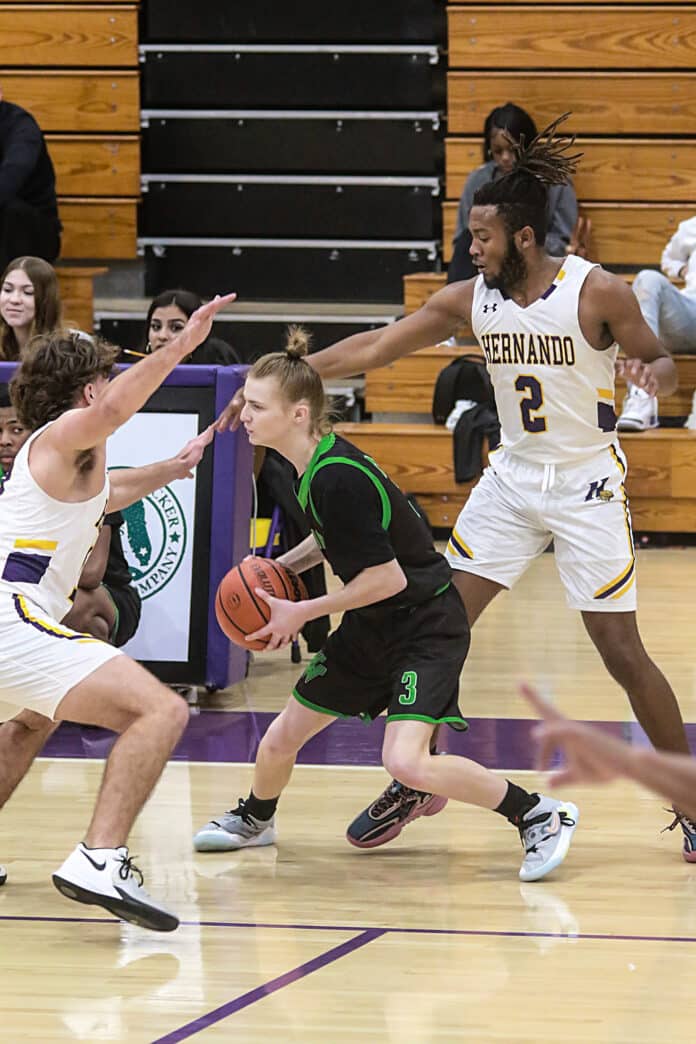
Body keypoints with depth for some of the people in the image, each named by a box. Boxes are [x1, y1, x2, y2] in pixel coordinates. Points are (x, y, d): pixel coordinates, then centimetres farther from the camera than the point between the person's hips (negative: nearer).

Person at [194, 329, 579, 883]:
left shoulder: (337, 480, -28)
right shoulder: (311, 465, 0)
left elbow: (386, 577, -26)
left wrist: (302, 612, -18)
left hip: (426, 625, -9)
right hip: (373, 628, 9)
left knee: (406, 761, -25)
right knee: (280, 739, 13)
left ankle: (541, 816, -8)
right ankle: (254, 820, 45)